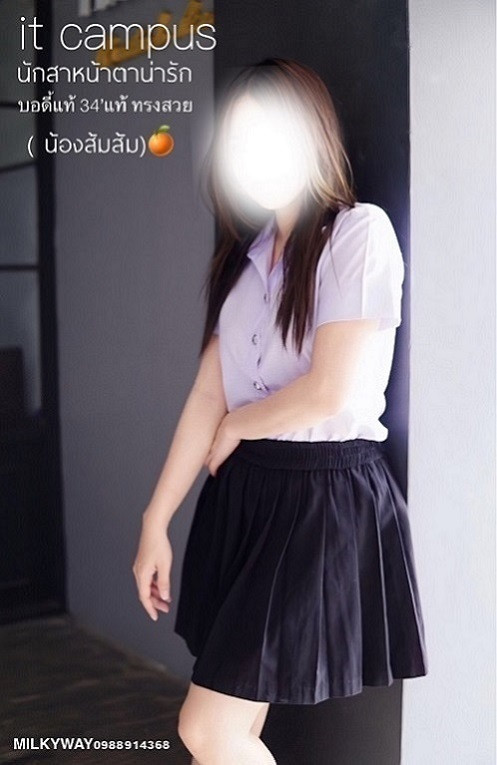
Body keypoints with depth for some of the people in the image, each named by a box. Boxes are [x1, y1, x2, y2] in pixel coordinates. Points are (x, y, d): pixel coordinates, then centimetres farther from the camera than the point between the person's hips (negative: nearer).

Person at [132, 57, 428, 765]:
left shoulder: (360, 232, -9)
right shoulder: (246, 255, 13)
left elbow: (330, 391, -17)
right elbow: (207, 396, 8)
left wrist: (235, 428, 1)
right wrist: (155, 522, 5)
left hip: (328, 496, -7)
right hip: (243, 493, 7)